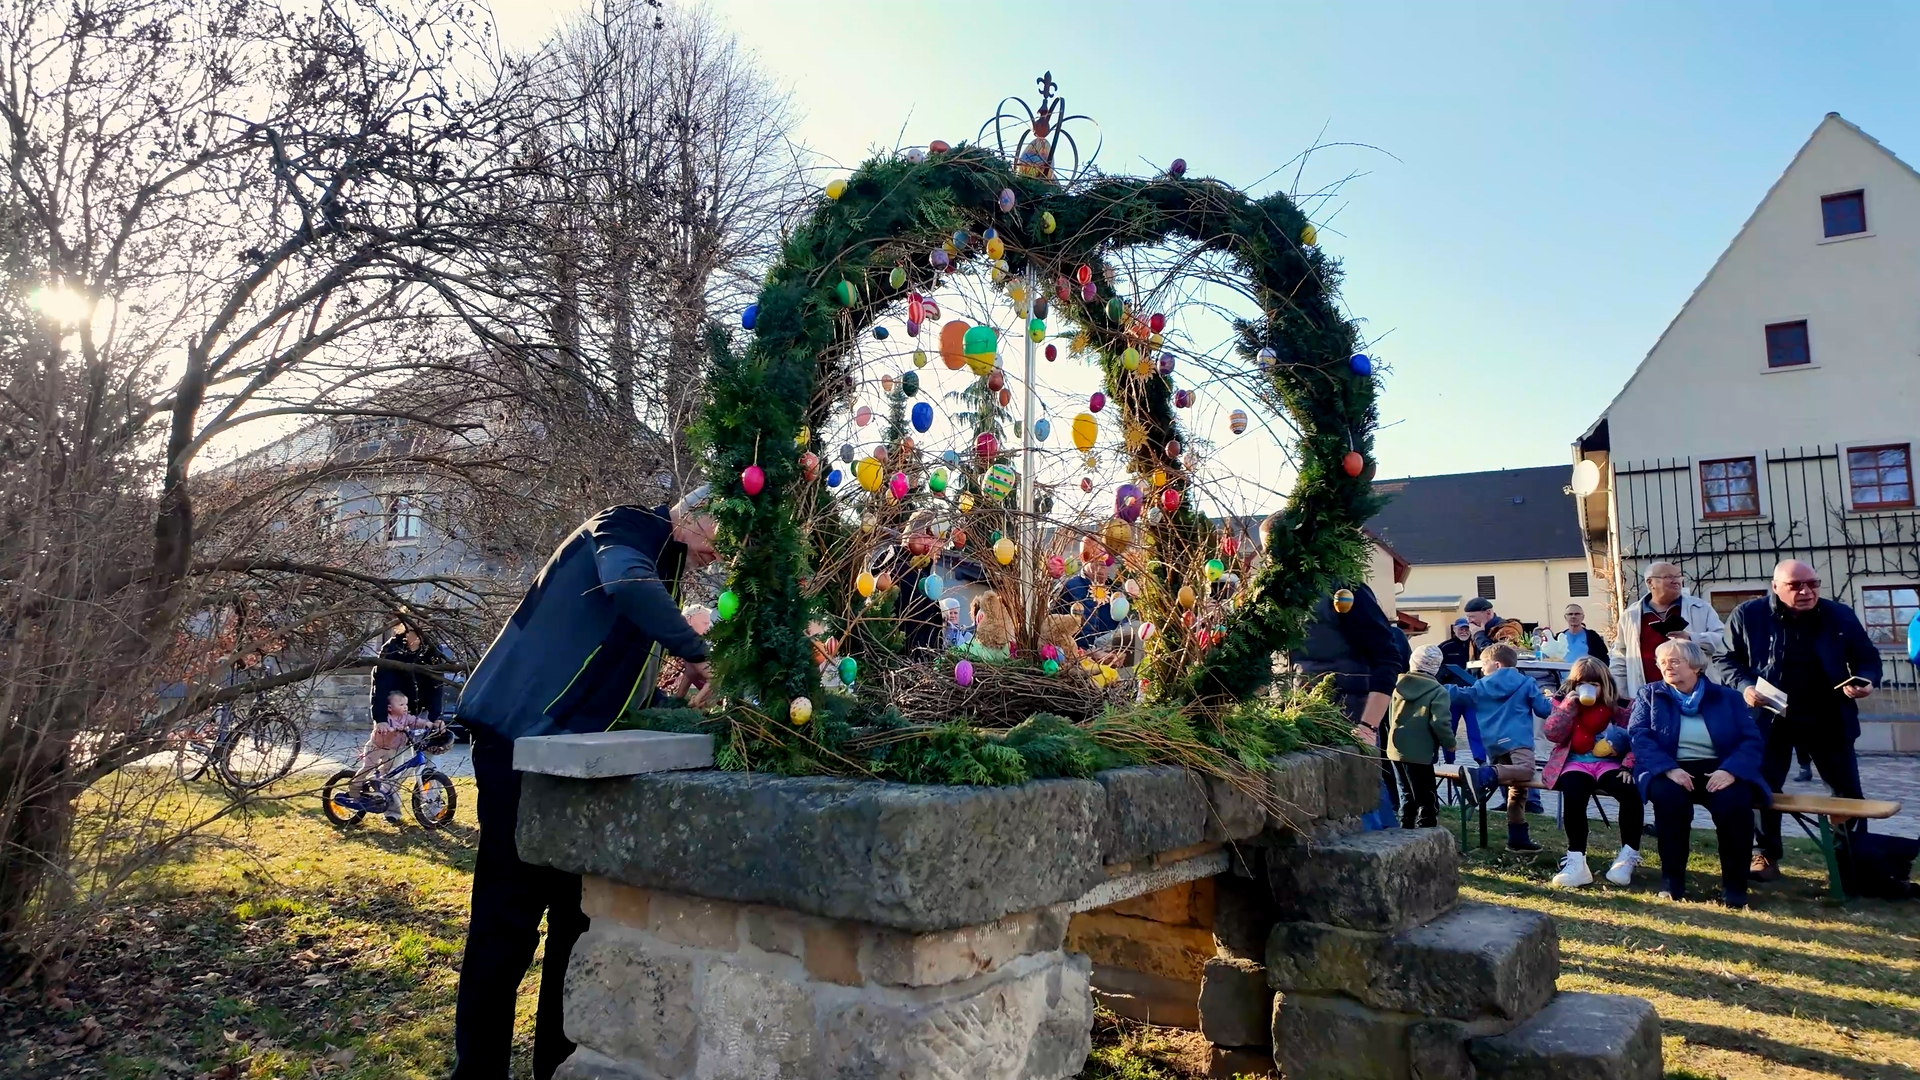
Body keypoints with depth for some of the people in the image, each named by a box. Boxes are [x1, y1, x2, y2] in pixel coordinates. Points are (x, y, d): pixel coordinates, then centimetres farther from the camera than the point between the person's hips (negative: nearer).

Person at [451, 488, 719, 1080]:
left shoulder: (660, 572, 19)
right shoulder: (625, 526, -6)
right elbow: (626, 582, -32)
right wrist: (697, 653, -23)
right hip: (521, 740, -9)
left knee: (580, 910, 11)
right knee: (509, 916, -4)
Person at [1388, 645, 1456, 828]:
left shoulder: (1399, 685, 8)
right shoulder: (1438, 691, -11)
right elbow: (1440, 723, -18)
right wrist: (1449, 743, -3)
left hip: (1396, 749, 7)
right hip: (1419, 753, -7)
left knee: (1407, 796, 18)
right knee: (1427, 802, 0)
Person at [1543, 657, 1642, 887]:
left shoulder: (1616, 707, 7)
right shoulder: (1565, 703, 10)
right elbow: (1553, 734, -5)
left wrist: (1628, 765, -16)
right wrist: (1570, 704, -11)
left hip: (1608, 763, 1)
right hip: (1575, 763, -1)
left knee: (1631, 791, -31)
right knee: (1573, 793, -34)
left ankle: (1628, 856, -12)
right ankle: (1576, 860, -32)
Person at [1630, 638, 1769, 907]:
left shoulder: (1728, 698, 13)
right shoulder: (1649, 695, 12)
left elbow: (1753, 740, 2)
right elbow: (1638, 736, -3)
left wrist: (1730, 770, -19)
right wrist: (1669, 769, -21)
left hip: (1720, 771, 1)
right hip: (1671, 772, -1)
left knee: (1735, 802, -32)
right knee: (1669, 796, -35)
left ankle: (1734, 885, -15)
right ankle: (1672, 880, -21)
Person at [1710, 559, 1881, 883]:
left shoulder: (1841, 616, 0)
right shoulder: (1747, 616, -6)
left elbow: (1868, 658, 8)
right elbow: (1725, 661, -1)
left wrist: (1867, 681, -14)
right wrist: (1743, 686, -20)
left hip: (1828, 719, 2)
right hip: (1771, 718, -2)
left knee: (1849, 792, 11)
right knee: (1763, 788, 1)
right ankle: (1767, 856, 14)